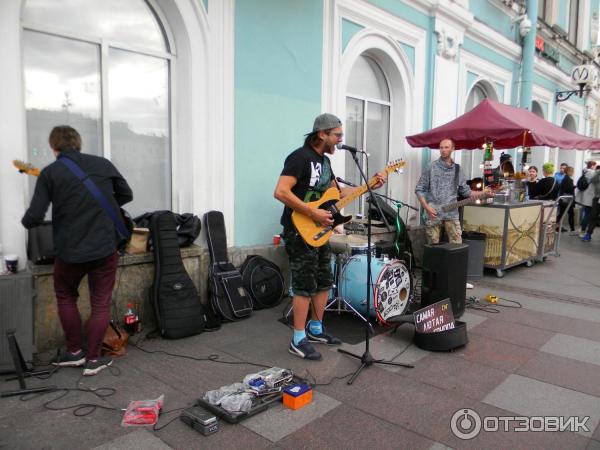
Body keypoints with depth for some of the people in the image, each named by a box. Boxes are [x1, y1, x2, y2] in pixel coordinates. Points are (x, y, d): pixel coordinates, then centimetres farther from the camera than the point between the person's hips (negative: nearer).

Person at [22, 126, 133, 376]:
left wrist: (25, 221, 15)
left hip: (69, 251, -1)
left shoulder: (50, 172, -4)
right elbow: (127, 195, 14)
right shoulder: (103, 164, 3)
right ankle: (93, 359, 17)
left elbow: (34, 218, -7)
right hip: (105, 247, 1)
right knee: (100, 303, 13)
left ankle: (75, 352, 29)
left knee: (65, 297, 24)